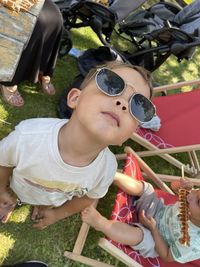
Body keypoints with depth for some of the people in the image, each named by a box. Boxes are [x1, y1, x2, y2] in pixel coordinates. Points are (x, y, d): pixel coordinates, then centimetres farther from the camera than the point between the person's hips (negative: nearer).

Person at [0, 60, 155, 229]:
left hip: (55, 202, 2)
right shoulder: (26, 136, -44)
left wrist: (58, 214, 2)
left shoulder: (107, 169, -36)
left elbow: (89, 197, -11)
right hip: (16, 188, -1)